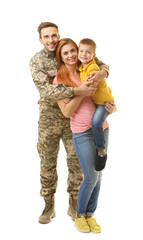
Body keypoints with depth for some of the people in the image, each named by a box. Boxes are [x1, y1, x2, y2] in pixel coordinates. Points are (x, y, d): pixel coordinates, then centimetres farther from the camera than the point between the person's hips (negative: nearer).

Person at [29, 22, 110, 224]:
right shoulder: (36, 61, -7)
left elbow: (100, 64, 5)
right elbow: (45, 90, -21)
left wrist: (103, 72, -21)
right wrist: (75, 91, -33)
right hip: (49, 116, -1)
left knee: (76, 160, 4)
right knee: (48, 162, 6)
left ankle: (74, 207, 20)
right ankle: (49, 207, 21)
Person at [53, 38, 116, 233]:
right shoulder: (59, 80, -4)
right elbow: (67, 112, -10)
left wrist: (112, 107, -2)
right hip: (82, 133, -4)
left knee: (98, 175, 8)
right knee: (91, 177, -4)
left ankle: (90, 214, 25)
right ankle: (80, 215, 19)